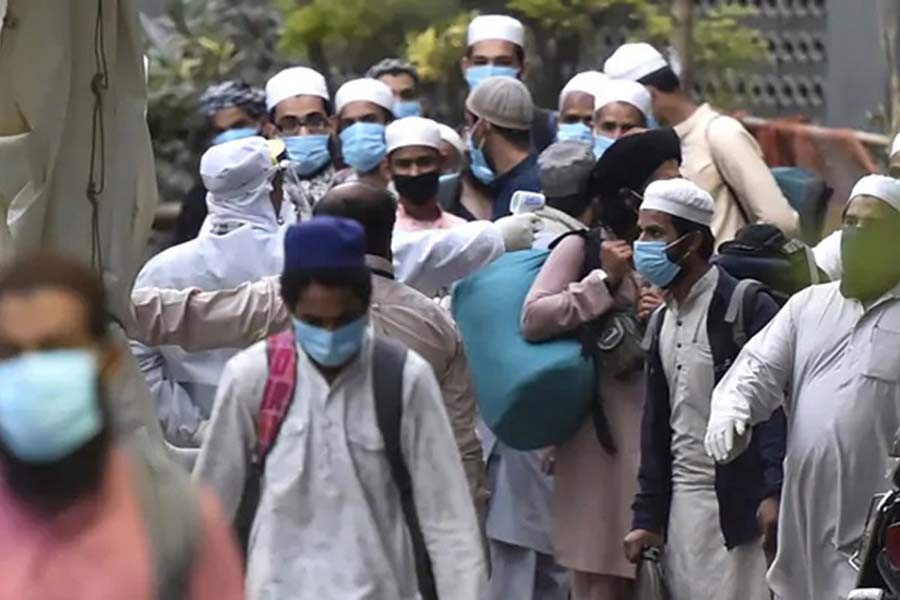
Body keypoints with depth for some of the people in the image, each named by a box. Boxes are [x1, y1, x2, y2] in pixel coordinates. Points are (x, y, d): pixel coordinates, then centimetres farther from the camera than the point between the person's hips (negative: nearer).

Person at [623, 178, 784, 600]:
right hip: (682, 502, 7)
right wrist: (647, 517, 14)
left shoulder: (748, 307, -7)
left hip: (740, 501, -7)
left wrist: (776, 493, -23)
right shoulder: (661, 322, 17)